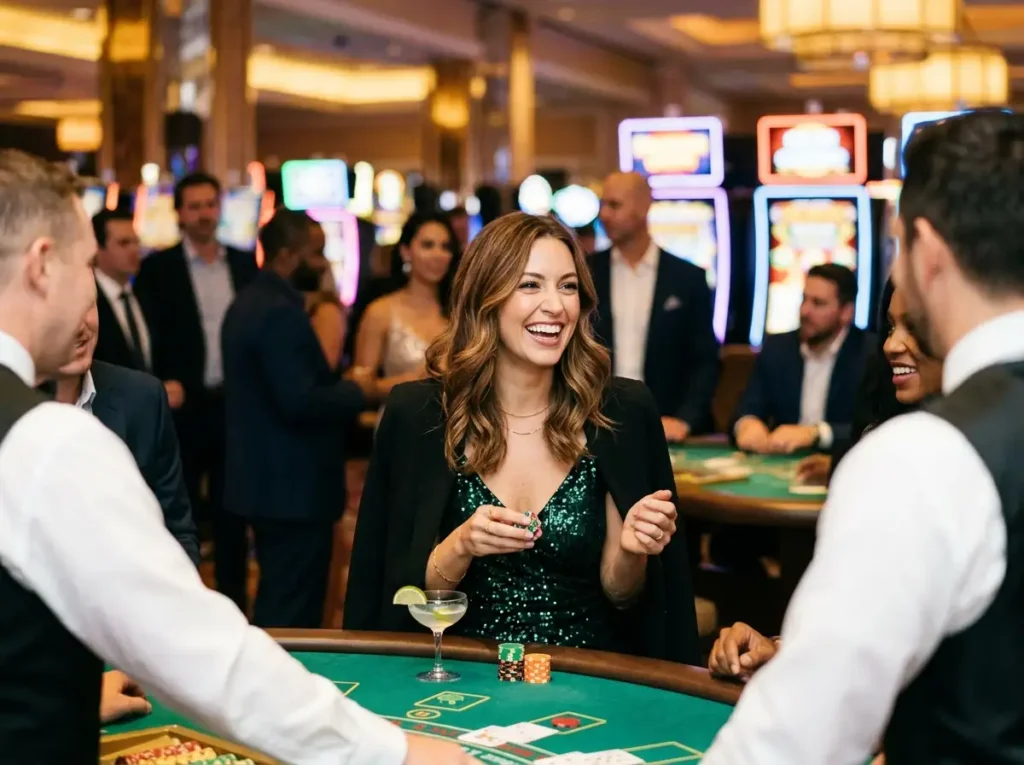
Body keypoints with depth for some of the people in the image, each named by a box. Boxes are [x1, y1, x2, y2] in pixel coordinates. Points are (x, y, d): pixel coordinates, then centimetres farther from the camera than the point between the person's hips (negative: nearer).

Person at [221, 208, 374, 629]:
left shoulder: (246, 304, 12)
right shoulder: (280, 313, -20)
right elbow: (298, 402, -25)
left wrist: (338, 388, 13)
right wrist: (355, 393, -11)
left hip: (264, 480, 11)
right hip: (295, 487, -10)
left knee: (274, 607, 20)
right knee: (294, 617, -2)